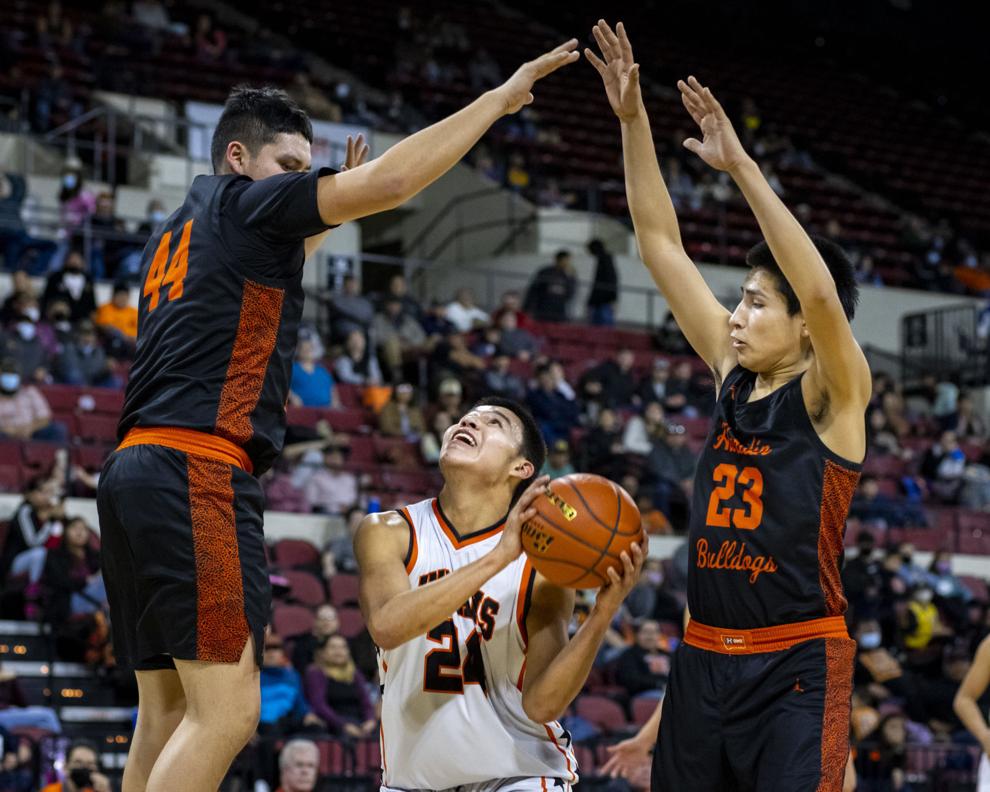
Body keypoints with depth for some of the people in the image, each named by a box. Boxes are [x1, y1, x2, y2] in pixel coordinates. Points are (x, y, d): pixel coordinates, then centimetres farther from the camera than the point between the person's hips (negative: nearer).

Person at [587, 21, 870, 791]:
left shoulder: (832, 394, -6)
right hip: (705, 655, 6)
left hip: (797, 665, -6)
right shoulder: (733, 374, 9)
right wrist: (633, 120, 3)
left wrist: (740, 165, -28)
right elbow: (662, 245, 9)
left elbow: (821, 292, -27)